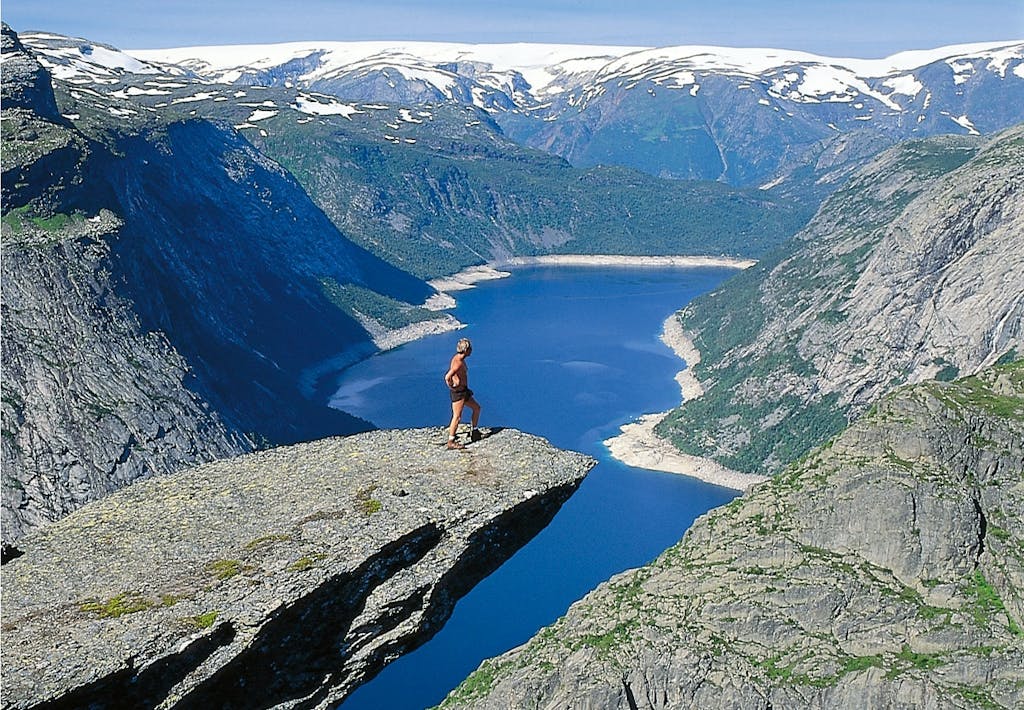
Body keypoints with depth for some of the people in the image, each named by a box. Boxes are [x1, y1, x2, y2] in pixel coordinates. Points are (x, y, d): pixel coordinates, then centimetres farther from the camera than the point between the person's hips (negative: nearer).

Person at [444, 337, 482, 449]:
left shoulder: (457, 358, 8)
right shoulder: (459, 363, -24)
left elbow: (448, 374, 23)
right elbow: (447, 377, -36)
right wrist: (452, 386, -19)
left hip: (463, 391, 10)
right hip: (458, 392, -10)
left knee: (477, 408, 20)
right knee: (457, 417, -6)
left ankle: (474, 432, 30)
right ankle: (451, 442, -1)